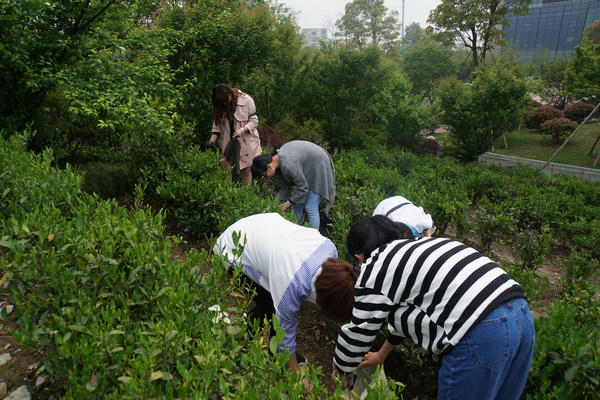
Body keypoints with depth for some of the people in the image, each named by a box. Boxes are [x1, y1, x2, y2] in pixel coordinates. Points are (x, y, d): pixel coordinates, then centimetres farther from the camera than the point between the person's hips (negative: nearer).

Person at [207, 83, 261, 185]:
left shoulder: (246, 100, -13)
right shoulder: (219, 105, -1)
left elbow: (254, 120, -10)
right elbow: (217, 124, 5)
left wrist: (242, 130, -26)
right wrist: (212, 141, -8)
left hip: (246, 142, -3)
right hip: (228, 143, 3)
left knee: (246, 170, 7)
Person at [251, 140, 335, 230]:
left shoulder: (288, 165, -35)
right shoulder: (277, 162, -8)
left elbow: (303, 188, -26)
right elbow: (284, 187, 1)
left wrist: (290, 202, -15)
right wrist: (284, 203, -1)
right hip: (306, 169, 9)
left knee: (310, 208, -10)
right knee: (297, 204, 10)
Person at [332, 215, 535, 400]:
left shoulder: (375, 267, 1)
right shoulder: (418, 248, 25)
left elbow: (359, 331, 8)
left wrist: (342, 369, 27)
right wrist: (382, 354, 47)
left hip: (479, 336, -9)